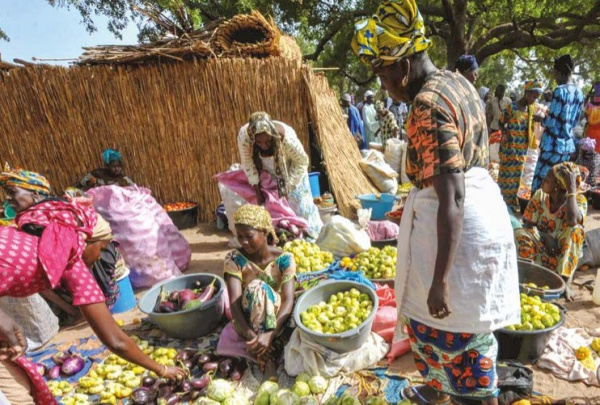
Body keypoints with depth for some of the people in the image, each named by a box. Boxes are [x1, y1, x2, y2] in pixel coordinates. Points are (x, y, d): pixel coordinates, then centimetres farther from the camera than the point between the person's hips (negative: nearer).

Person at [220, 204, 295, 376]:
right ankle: (270, 356, -28)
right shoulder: (234, 259, -14)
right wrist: (249, 333, -39)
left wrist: (270, 334, -38)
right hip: (247, 320, 0)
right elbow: (234, 301, -23)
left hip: (276, 317, 0)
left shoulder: (284, 259, -14)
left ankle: (265, 355, -23)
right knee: (257, 287, -32)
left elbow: (288, 300, -23)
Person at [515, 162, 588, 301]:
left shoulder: (579, 199, -12)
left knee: (576, 230, -32)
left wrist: (572, 190, -30)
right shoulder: (540, 194, -5)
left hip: (564, 249, -1)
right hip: (540, 243, 1)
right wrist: (545, 236, -26)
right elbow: (528, 225, -6)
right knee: (519, 234, -29)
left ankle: (565, 282, -28)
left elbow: (573, 220, -36)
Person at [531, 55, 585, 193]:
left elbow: (551, 122, -15)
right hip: (568, 146, 8)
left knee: (540, 183, -3)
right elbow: (574, 122, 19)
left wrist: (541, 119, 6)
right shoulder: (579, 94, 12)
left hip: (554, 145, -8)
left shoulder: (560, 91, -12)